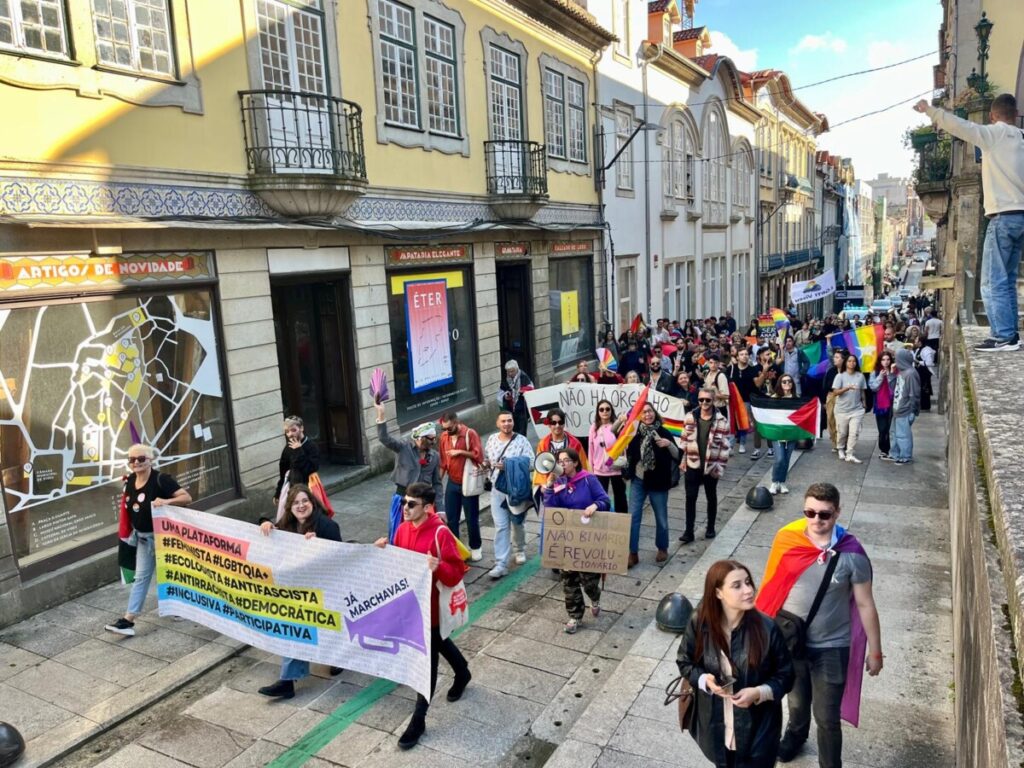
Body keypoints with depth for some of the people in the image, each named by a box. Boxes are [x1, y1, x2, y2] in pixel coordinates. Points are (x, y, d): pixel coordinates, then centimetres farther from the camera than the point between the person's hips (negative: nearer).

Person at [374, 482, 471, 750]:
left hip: (432, 605, -7)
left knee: (427, 659, 4)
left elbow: (457, 573, -22)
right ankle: (462, 673, 55)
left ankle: (418, 720, 17)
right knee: (439, 642, 28)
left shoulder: (440, 534, -24)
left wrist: (438, 567, -41)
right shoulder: (403, 528, -3)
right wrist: (384, 551, -9)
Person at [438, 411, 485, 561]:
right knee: (451, 519, 8)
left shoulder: (470, 433, -14)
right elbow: (443, 461, 7)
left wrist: (460, 452, -22)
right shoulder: (444, 436, 1)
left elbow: (479, 455, -17)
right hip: (452, 484, 4)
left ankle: (476, 547, 25)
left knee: (472, 518, 7)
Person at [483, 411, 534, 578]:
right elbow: (486, 459, 16)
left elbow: (531, 463, -15)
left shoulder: (521, 441, -9)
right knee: (500, 526, -3)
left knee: (517, 523, 17)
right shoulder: (492, 439, 4)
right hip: (497, 489, 2)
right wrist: (486, 464, -8)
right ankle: (501, 564, -2)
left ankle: (520, 550, 43)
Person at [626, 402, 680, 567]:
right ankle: (633, 553, 10)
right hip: (638, 480, 2)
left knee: (661, 518, 12)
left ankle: (662, 549, 33)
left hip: (658, 482, -1)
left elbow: (678, 457, -9)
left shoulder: (664, 433, -7)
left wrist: (669, 444, -27)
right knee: (633, 517, 1)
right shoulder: (635, 432, -2)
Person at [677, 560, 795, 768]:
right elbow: (684, 661, 0)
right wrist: (704, 679, -19)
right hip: (715, 725, 2)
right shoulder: (700, 623, -16)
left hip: (756, 728, -2)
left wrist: (759, 693, -23)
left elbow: (785, 675, -7)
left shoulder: (766, 627, -20)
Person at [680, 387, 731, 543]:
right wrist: (682, 461, 5)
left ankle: (710, 527, 30)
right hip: (692, 466, 2)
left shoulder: (721, 421, -9)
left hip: (711, 466, -2)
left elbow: (725, 446, -7)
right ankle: (689, 531, 7)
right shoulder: (689, 418, -1)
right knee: (690, 498, 1)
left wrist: (720, 466, -9)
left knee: (711, 497, 14)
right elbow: (684, 441, 6)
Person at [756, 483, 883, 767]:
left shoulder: (852, 555, -20)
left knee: (827, 718, 10)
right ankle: (794, 736, 58)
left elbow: (865, 605, -9)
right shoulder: (787, 540, -15)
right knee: (797, 701, 28)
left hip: (831, 648, -3)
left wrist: (875, 651, -2)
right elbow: (772, 588, -2)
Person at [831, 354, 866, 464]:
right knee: (842, 432, 8)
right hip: (842, 409, -1)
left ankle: (849, 454, -3)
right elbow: (836, 392, -14)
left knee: (854, 432, -7)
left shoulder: (860, 376, 2)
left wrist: (864, 402, 12)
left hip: (856, 409, 1)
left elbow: (862, 391, 12)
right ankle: (841, 450, 32)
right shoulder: (840, 376, -5)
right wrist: (847, 388, -27)